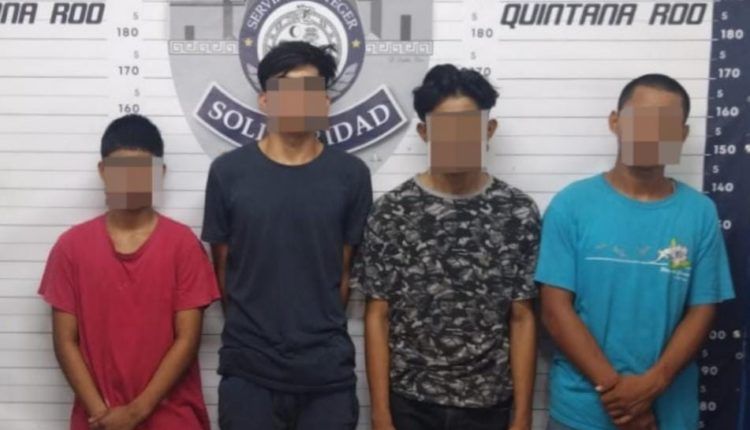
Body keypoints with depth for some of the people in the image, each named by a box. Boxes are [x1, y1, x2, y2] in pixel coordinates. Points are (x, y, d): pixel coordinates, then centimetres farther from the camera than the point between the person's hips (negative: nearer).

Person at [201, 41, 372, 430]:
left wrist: (320, 331, 6)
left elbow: (347, 270, 5)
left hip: (327, 368, 1)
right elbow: (222, 266, 5)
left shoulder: (351, 175, -2)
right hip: (248, 367, 0)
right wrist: (249, 329, 7)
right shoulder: (228, 172, -3)